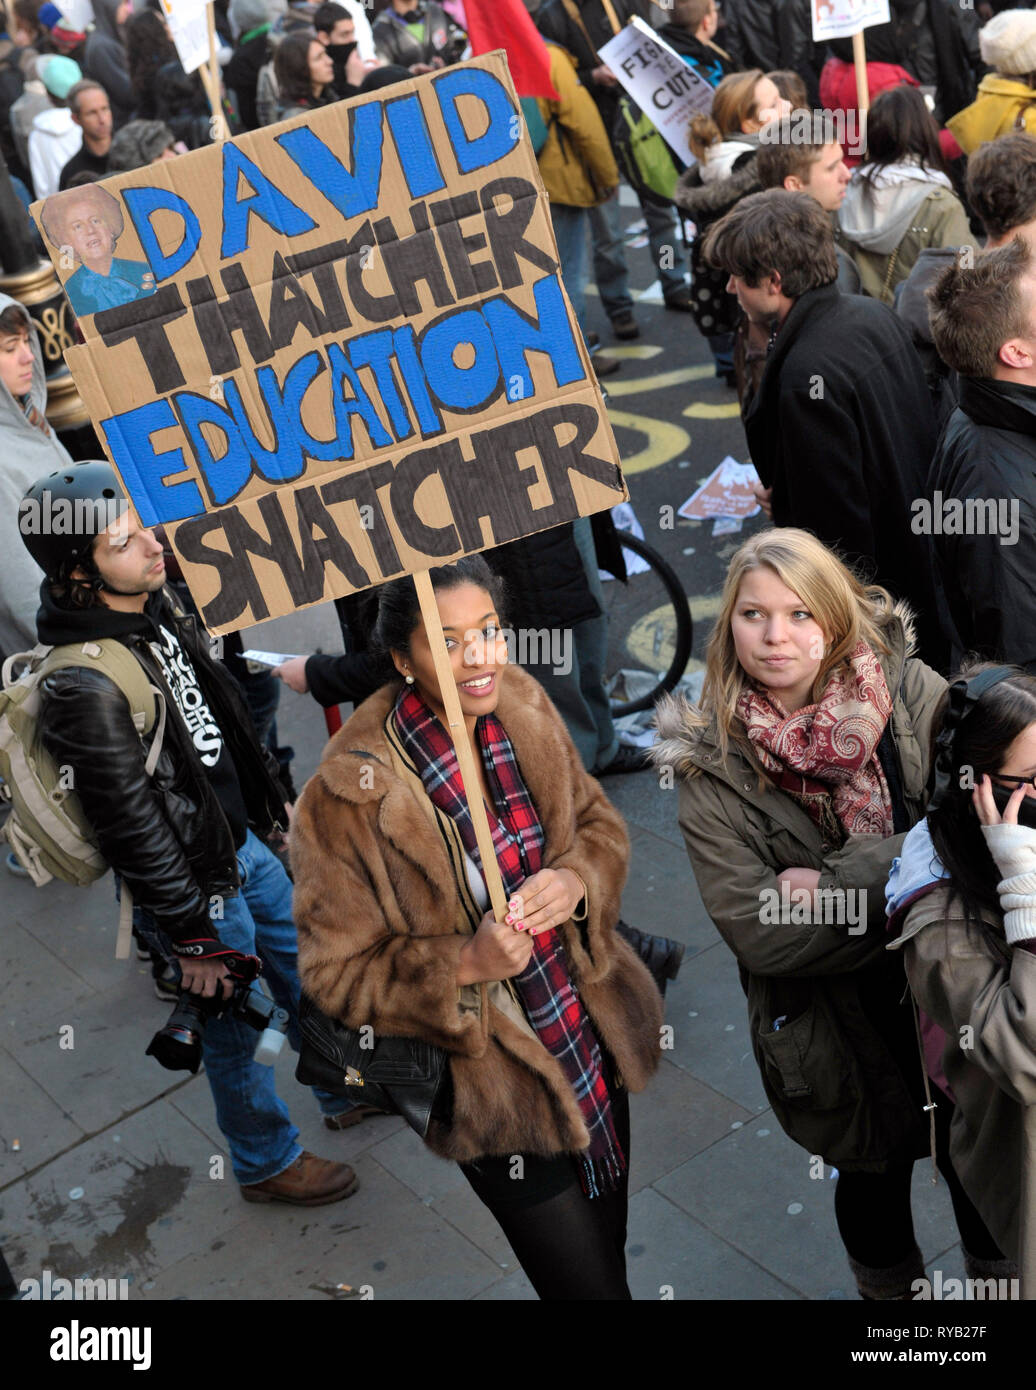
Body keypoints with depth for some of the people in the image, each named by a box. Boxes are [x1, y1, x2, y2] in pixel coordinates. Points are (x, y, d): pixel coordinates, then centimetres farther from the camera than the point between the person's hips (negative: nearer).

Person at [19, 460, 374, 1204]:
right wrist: (193, 939, -17)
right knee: (235, 1026, 12)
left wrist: (270, 806, 20)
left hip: (242, 839, 9)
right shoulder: (85, 689, -33)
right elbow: (134, 833, -26)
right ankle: (267, 1162, 37)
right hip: (197, 881, -8)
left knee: (304, 965, 25)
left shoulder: (155, 606, -5)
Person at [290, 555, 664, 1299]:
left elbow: (599, 820, 6)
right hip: (497, 1090, -5)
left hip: (592, 1036, 6)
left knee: (610, 1257, 26)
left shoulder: (522, 706, -8)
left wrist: (577, 878, -16)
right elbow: (336, 972, -15)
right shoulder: (350, 793, -24)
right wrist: (463, 964, -29)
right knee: (589, 1285, 7)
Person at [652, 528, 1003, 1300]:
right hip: (840, 1027, -1)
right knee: (876, 1179, 21)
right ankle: (890, 1290, 51)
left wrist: (838, 882, -24)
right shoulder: (712, 768, -14)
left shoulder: (912, 691, -11)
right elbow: (761, 938, -20)